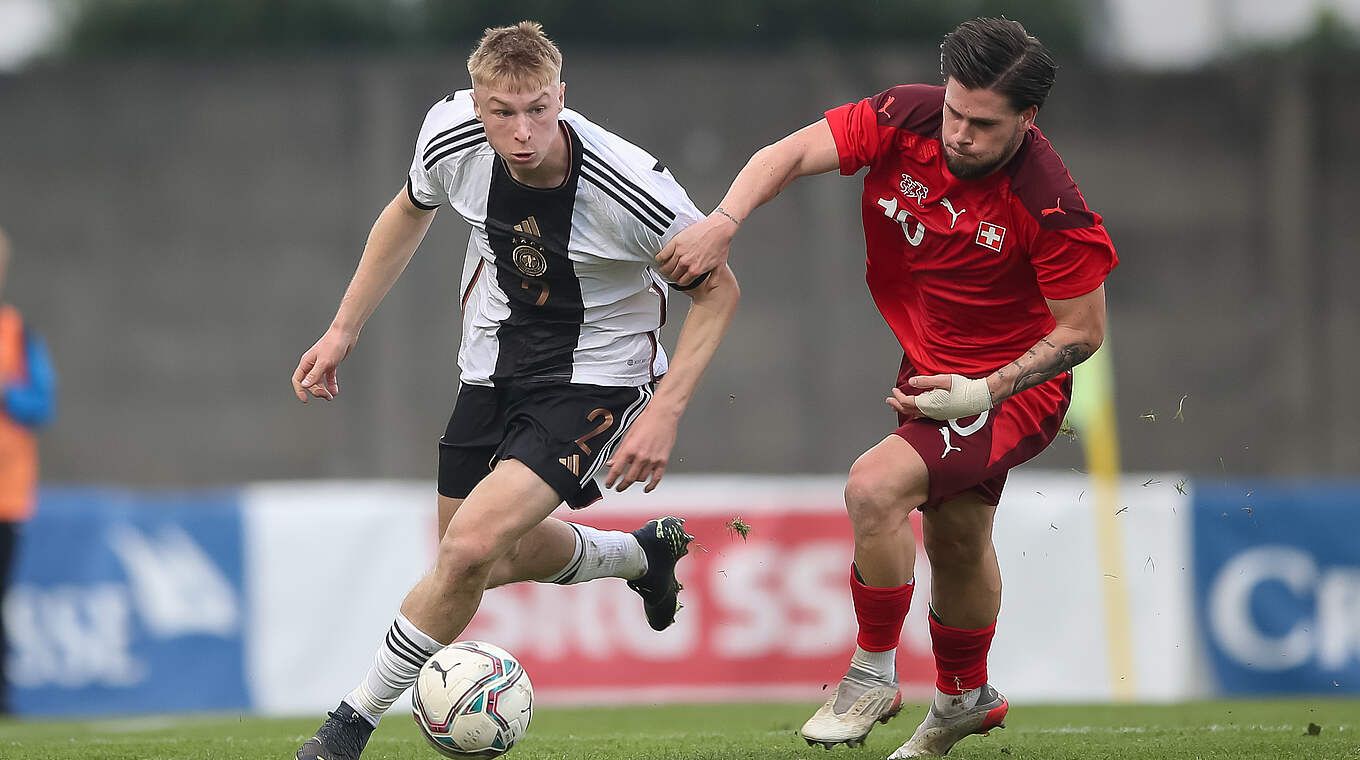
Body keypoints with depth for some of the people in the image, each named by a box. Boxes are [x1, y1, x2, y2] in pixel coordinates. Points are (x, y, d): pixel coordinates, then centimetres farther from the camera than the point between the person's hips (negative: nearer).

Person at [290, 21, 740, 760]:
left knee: (470, 550, -21)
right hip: (494, 363, 6)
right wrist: (343, 331, 8)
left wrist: (665, 411, -20)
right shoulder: (450, 134, -17)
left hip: (594, 379, -6)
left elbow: (717, 290, -12)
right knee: (502, 554, 20)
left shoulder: (631, 187, -29)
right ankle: (643, 554, 50)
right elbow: (410, 210, 8)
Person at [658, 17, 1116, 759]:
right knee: (954, 537, 25)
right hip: (930, 363, 6)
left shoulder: (1049, 206, -29)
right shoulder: (905, 120, -18)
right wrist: (724, 220, -37)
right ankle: (965, 697, 50)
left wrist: (987, 393, -25)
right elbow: (791, 153, -20)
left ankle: (873, 676, -6)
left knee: (875, 488, -26)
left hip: (1012, 384, -6)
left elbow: (1084, 330, -18)